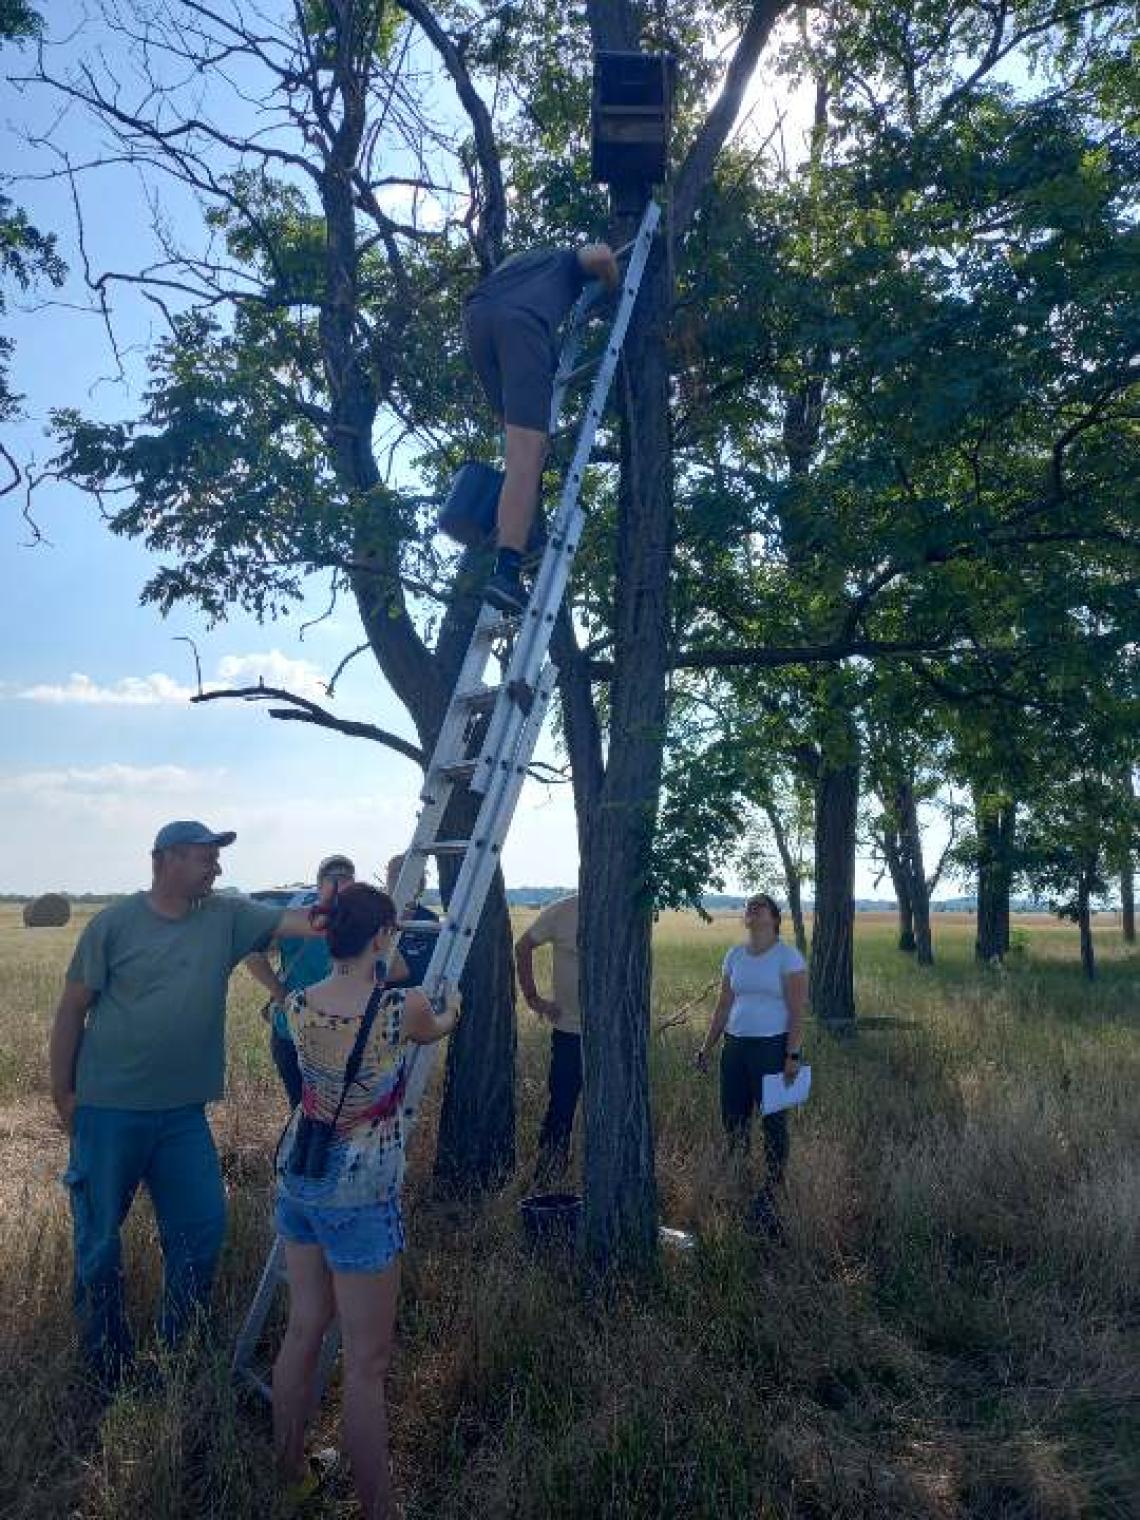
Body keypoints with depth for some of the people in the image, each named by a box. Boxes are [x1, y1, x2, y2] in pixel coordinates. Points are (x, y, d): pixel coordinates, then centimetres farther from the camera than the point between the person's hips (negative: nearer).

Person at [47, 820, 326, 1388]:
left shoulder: (227, 917, 1)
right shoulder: (114, 924, -7)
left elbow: (300, 922, -9)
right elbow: (72, 1008, -2)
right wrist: (62, 1092, 0)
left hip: (183, 1112, 4)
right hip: (109, 1108, -3)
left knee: (202, 1229, 7)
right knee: (99, 1240, 8)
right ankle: (108, 1372, 27)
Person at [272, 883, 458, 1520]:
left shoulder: (298, 1006, -5)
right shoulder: (404, 1007, -19)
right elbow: (433, 1032, 5)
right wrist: (451, 1010, 29)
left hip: (298, 1177, 6)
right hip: (360, 1197, -6)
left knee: (304, 1330, 22)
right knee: (367, 1363, 6)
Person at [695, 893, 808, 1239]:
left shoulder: (788, 956, -6)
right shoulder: (735, 955, 10)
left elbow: (797, 1011, -9)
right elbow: (723, 1006, 14)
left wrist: (793, 1055, -15)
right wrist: (707, 1047, 12)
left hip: (773, 1048, -5)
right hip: (735, 1046, 6)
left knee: (773, 1122, 1)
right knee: (732, 1119, 7)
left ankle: (772, 1193, 13)